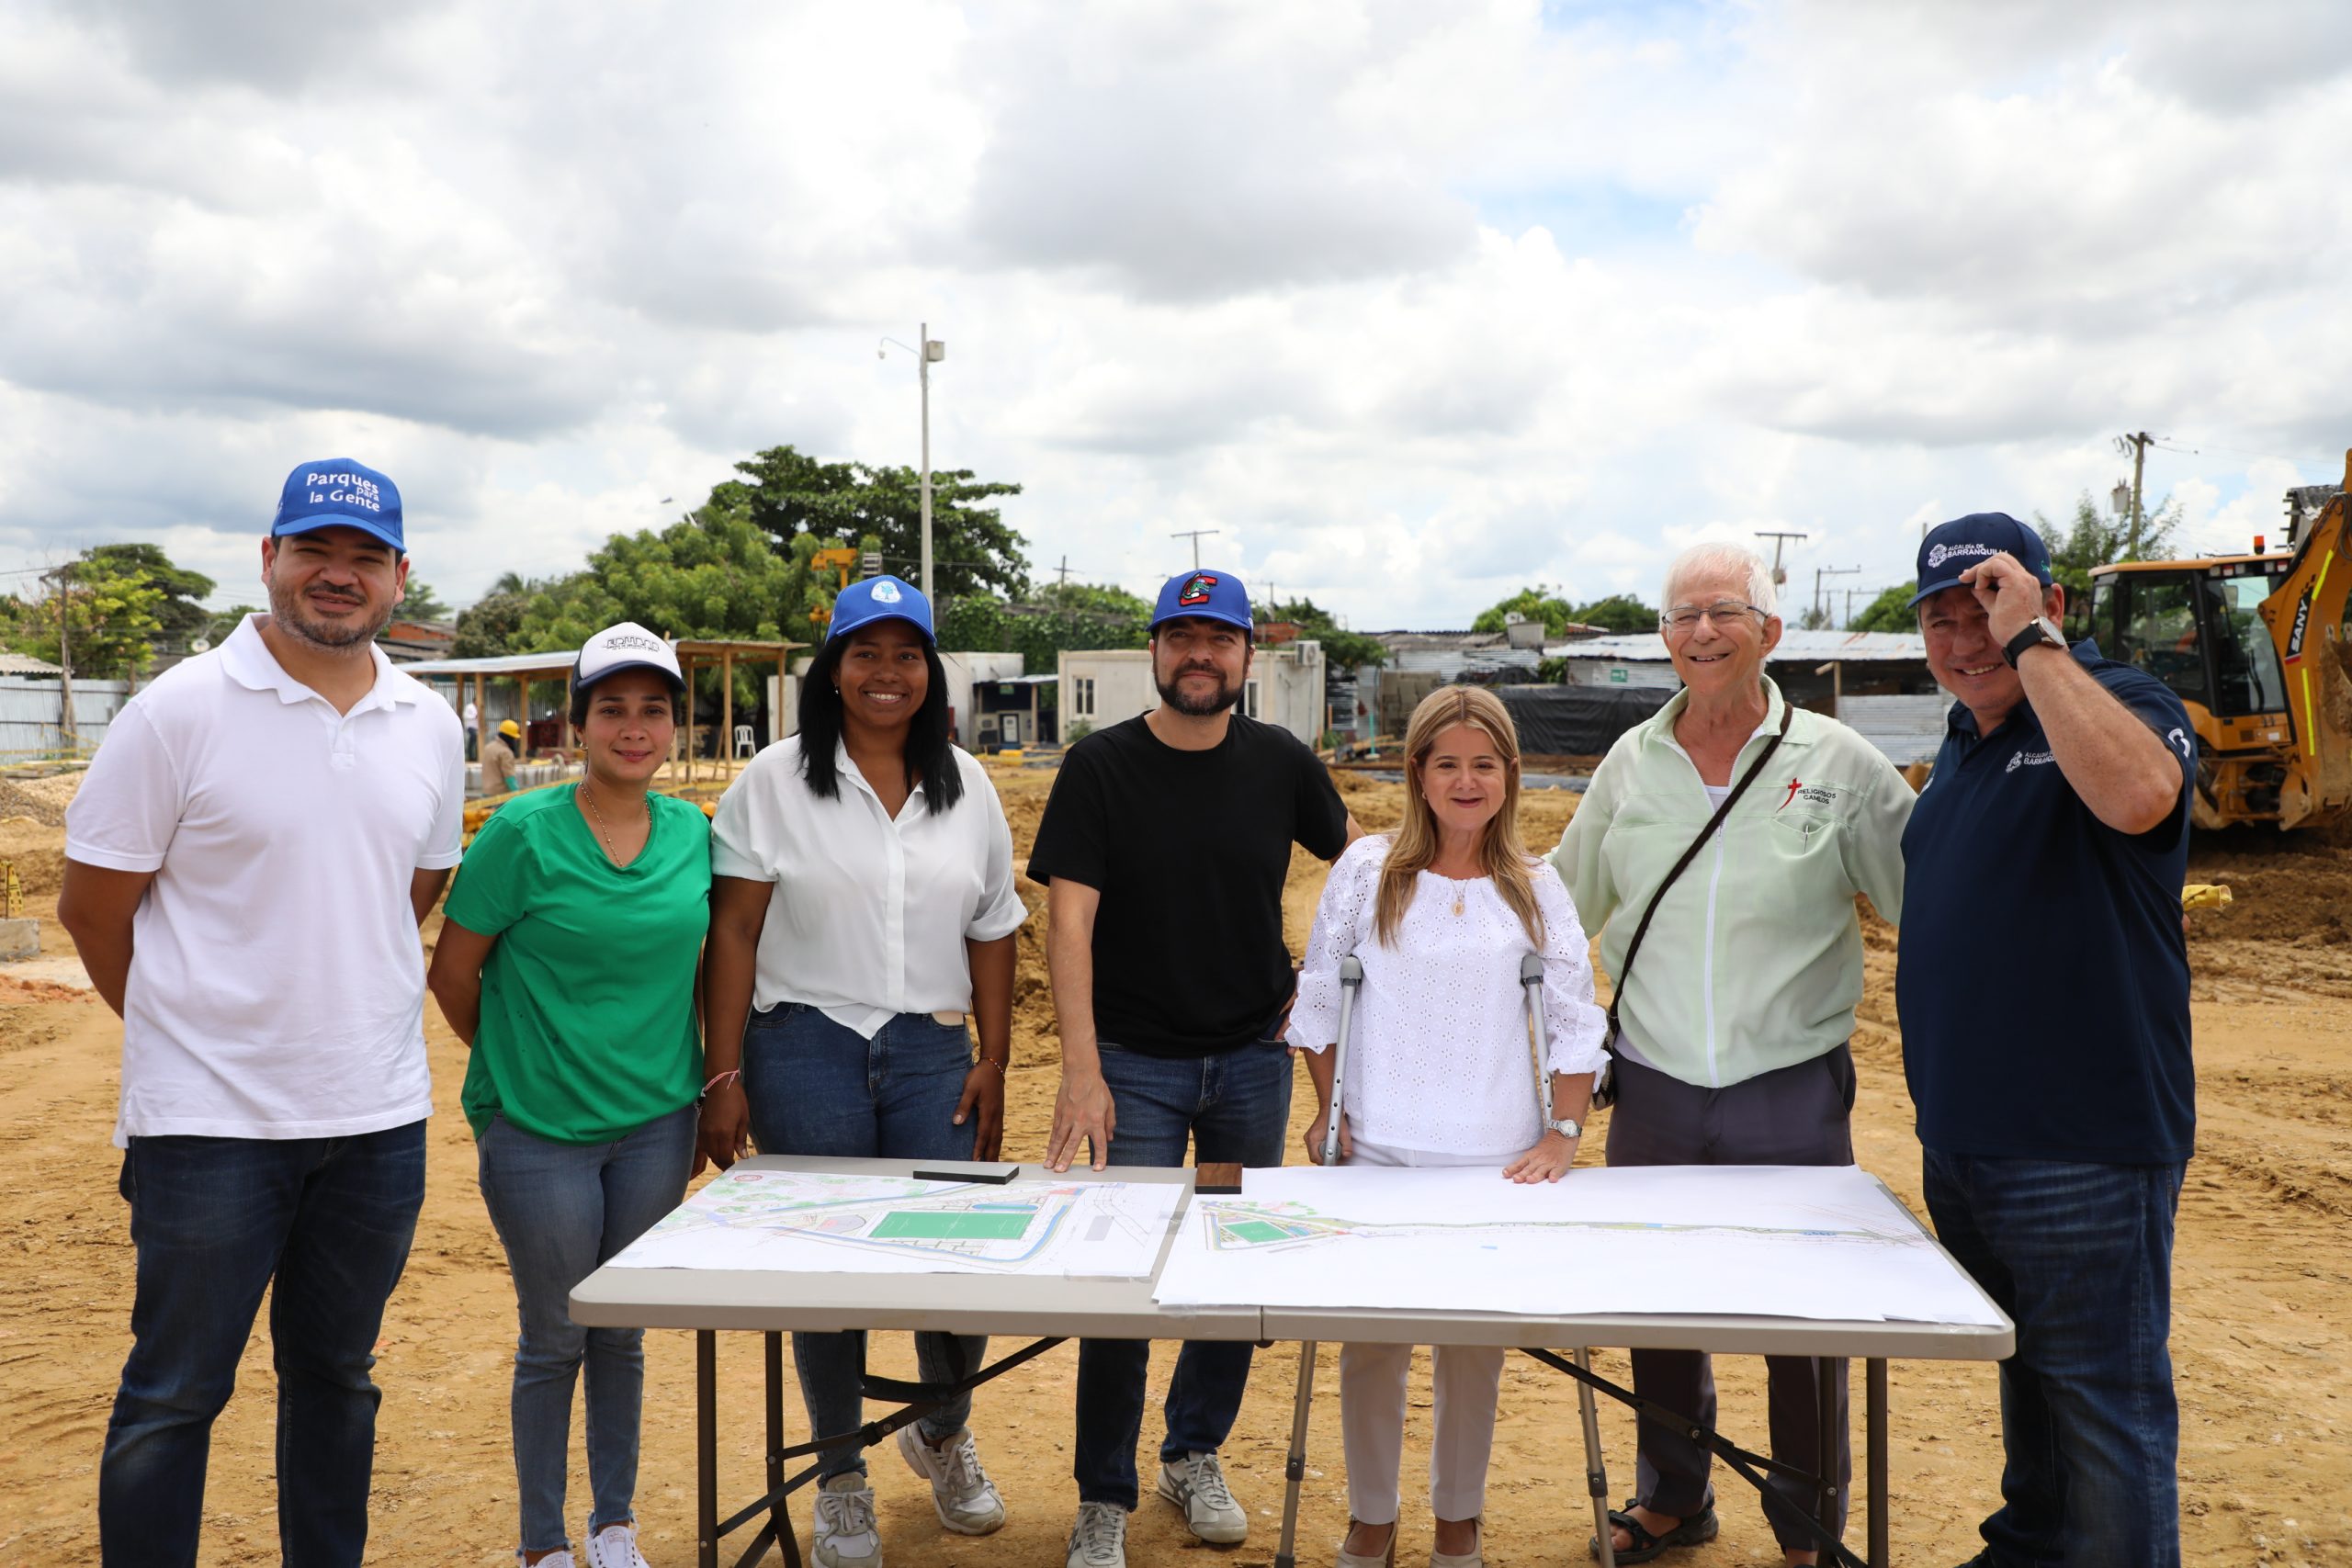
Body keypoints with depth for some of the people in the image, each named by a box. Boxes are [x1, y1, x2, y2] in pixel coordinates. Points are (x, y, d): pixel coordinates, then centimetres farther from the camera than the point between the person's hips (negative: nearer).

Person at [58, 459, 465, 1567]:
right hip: (213, 1120, -4)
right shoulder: (182, 710, -9)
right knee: (174, 1392, 6)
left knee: (337, 1374, 18)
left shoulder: (432, 728, 5)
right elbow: (91, 906, -4)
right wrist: (195, 1025, 6)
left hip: (380, 1114, 5)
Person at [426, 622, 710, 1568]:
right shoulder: (522, 834, -12)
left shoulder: (692, 832, 2)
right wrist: (515, 1060, 8)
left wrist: (711, 1068, 8)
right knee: (555, 1337, 8)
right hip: (539, 1128, -3)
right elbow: (453, 971, -4)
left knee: (623, 1332, 15)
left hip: (657, 1120, 4)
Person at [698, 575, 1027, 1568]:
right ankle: (841, 1483, 27)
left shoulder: (965, 786, 9)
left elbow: (992, 933, 11)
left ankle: (943, 1433, 31)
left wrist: (993, 1063, 5)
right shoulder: (774, 781, 0)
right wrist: (723, 1079, -7)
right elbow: (733, 931, -3)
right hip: (805, 1050, -2)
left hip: (931, 1054, 2)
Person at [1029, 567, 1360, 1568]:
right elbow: (1068, 922, -13)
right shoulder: (1101, 766, -7)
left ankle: (1195, 1458, 33)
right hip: (1135, 1062, -3)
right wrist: (1082, 1070, -21)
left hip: (1253, 1060, 3)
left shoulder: (1280, 762, 0)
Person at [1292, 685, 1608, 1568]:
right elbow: (1318, 997, 5)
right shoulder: (1366, 869, -2)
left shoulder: (1535, 887, 1)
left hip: (1496, 1158, 1)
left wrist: (1563, 1134, -2)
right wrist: (1326, 1113, 3)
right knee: (1370, 1336, 7)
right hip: (1376, 1153, 0)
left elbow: (1575, 1018, 4)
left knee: (1475, 1342, 10)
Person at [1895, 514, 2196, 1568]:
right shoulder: (1965, 737, 12)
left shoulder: (2122, 704, -13)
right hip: (1960, 1139, 8)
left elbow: (2136, 796, -38)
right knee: (2025, 1374, 23)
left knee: (2102, 1398, 1)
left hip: (2081, 1148, -8)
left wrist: (2030, 640, -30)